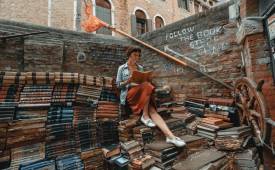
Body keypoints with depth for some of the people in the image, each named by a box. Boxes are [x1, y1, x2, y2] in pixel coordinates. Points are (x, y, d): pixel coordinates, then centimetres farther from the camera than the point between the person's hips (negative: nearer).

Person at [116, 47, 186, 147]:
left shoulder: (140, 68, 19)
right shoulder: (122, 68, 7)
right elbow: (118, 85, 4)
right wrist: (128, 81, -16)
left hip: (142, 95, 4)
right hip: (128, 94, -4)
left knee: (153, 111, -24)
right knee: (147, 86, -33)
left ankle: (170, 136, -38)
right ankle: (145, 116, -24)